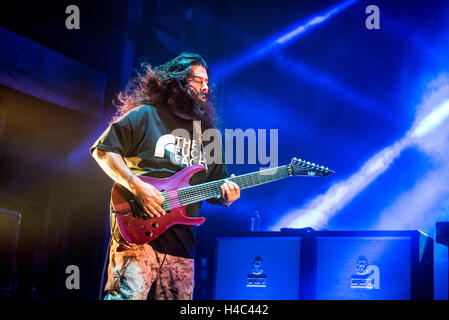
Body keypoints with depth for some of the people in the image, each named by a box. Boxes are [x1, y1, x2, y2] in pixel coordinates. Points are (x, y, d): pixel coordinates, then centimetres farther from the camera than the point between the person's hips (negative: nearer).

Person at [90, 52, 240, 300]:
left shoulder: (206, 132, 20)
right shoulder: (145, 115, 4)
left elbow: (215, 186, 23)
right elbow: (103, 150, -1)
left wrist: (225, 193, -1)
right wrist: (137, 186, -13)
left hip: (181, 241, 6)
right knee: (129, 294, -20)